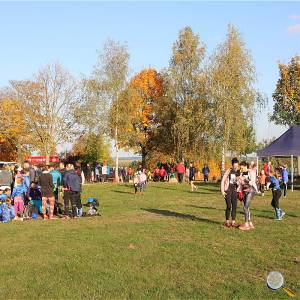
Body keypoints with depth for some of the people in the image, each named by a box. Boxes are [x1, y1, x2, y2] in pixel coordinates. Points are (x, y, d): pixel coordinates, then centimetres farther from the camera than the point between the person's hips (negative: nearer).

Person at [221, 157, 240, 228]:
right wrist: (222, 191, -6)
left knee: (234, 206, 1)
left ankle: (233, 222, 10)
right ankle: (227, 222, 7)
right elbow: (223, 181, -3)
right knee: (229, 206, -6)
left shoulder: (238, 172, 3)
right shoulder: (228, 171, -5)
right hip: (228, 190, -4)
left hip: (234, 190, 4)